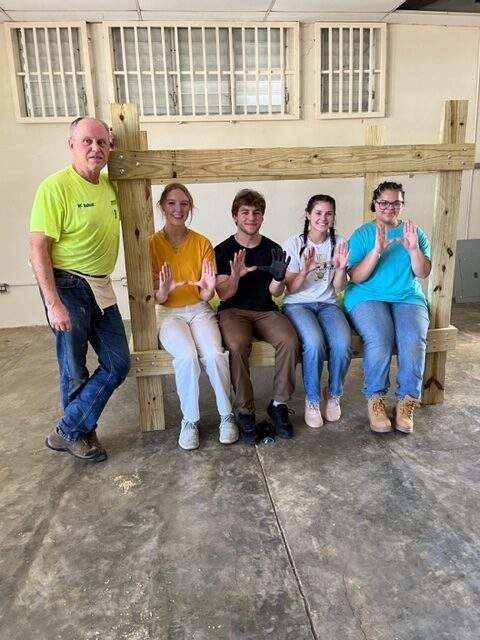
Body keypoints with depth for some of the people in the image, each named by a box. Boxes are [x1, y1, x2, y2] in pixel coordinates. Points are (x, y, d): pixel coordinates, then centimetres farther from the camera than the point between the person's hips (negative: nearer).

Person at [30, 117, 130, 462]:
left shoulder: (110, 185, 6)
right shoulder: (56, 186, -15)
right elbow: (38, 248, -17)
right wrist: (53, 303, -21)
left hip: (101, 287, 7)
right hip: (67, 286, -7)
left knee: (118, 363, 8)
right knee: (75, 369, 6)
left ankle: (71, 430, 21)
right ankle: (74, 434, 29)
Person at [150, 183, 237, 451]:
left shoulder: (202, 243, 1)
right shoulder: (153, 244, -2)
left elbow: (205, 296, -1)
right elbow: (156, 299, -4)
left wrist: (208, 288, -24)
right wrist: (164, 290, -27)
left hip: (200, 311, 1)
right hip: (170, 314, -1)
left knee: (214, 354, -28)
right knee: (187, 356, -31)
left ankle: (227, 415, -7)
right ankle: (190, 420, -10)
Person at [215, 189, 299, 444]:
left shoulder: (272, 249, 6)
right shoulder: (223, 250, 1)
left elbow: (274, 292, 2)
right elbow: (223, 294, -5)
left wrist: (279, 278, -21)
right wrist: (236, 275, -26)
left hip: (265, 310, 2)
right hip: (233, 311, -2)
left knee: (289, 340, -28)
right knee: (237, 345, -34)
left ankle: (279, 404, -11)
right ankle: (245, 412, -19)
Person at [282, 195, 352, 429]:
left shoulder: (339, 243, 5)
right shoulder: (294, 243, -3)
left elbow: (339, 287, 3)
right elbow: (291, 288, -6)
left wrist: (341, 268, -18)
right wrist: (305, 270, -26)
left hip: (327, 304, 3)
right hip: (298, 304, -2)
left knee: (343, 344, -28)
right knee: (314, 343, -33)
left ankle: (334, 393, 1)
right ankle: (312, 399, -8)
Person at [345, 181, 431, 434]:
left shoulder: (416, 232, 14)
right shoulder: (362, 234, 5)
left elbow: (423, 273, 5)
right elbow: (356, 277, -6)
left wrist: (413, 249, -13)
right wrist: (377, 249, -19)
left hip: (408, 298, 3)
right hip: (367, 297, -2)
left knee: (414, 340, -28)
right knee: (379, 340, -32)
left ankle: (407, 401, -11)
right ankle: (376, 399, -11)